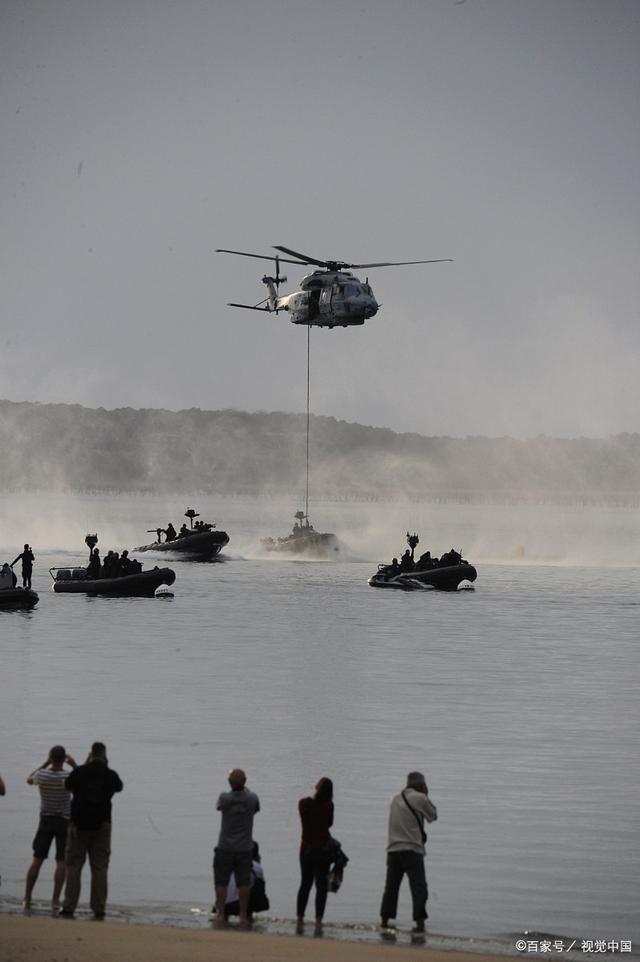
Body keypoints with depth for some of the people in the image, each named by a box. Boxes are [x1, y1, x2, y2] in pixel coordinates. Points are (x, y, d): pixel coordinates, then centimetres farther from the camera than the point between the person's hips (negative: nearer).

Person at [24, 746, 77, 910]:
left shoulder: (42, 775, -10)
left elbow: (29, 780, 14)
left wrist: (46, 763, 9)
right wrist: (74, 765, 0)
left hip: (46, 821, 2)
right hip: (64, 822, -2)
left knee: (37, 860, 7)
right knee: (61, 862, 1)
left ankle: (27, 898, 4)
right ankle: (55, 900, -6)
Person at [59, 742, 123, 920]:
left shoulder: (79, 772, -5)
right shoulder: (110, 775, -3)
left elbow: (68, 785, 14)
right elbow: (119, 786, 18)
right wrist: (106, 767, 15)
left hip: (79, 824, -1)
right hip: (102, 825, 1)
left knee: (73, 865, 4)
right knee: (100, 867, 5)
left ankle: (69, 906, -3)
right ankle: (98, 908, 2)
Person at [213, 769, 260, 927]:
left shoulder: (225, 798, -13)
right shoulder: (252, 798, -8)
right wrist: (245, 790, 28)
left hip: (225, 848, -1)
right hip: (244, 848, 1)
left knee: (221, 882, 7)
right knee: (243, 883, 6)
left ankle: (220, 914, 8)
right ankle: (243, 916, 7)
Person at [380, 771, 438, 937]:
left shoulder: (396, 799, 14)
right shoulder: (420, 798, -4)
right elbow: (433, 815, 7)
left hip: (393, 849, 6)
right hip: (412, 850, -6)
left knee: (391, 886, 12)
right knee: (419, 887, -5)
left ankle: (384, 922, 14)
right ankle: (419, 922, -15)